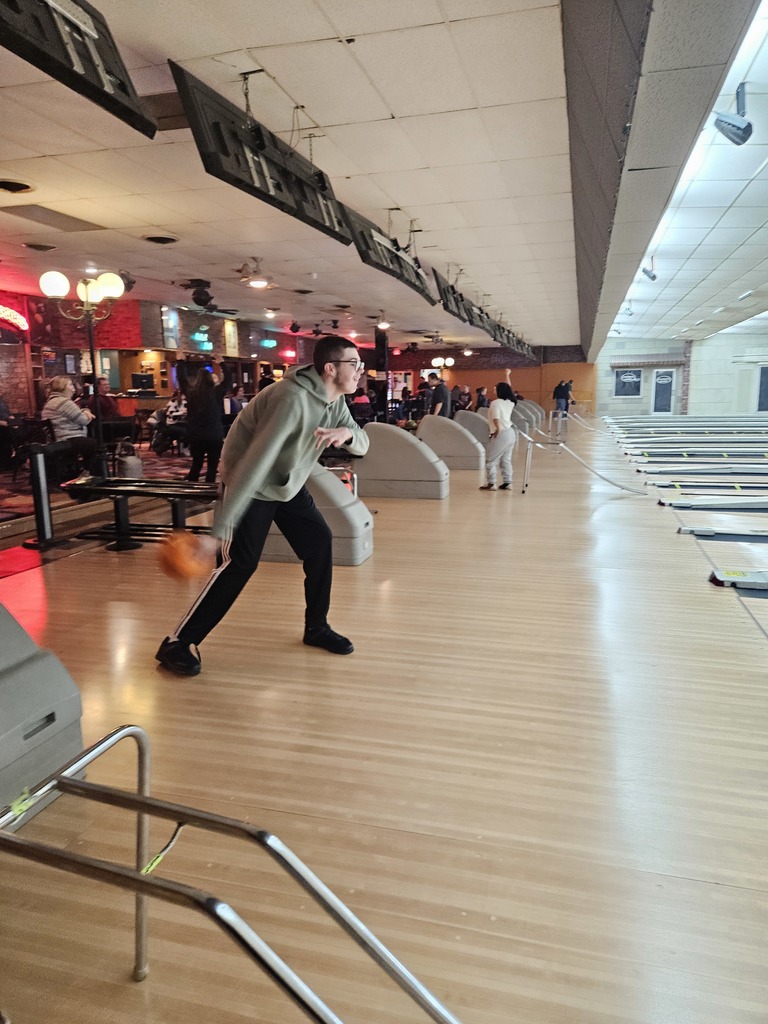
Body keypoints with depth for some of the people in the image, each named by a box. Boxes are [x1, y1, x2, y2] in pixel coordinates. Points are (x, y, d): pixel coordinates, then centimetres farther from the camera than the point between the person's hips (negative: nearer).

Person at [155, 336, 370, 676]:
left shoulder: (334, 399, -4)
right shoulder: (293, 399, -32)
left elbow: (362, 444, 0)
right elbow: (254, 464, -38)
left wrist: (347, 432, -28)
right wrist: (218, 531, -40)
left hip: (289, 484, 9)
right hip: (252, 485, -9)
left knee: (319, 543, 4)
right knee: (238, 562, -14)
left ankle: (316, 628, 20)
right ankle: (177, 643, -1)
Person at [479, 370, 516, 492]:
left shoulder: (495, 403, -14)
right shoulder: (510, 402, 7)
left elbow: (496, 418, -27)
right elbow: (508, 389, 23)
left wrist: (498, 430, -23)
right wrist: (507, 375, 30)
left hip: (502, 434, -8)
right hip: (511, 432, 8)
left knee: (491, 460, 1)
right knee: (506, 459, 15)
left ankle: (491, 483, 2)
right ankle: (507, 482, 16)